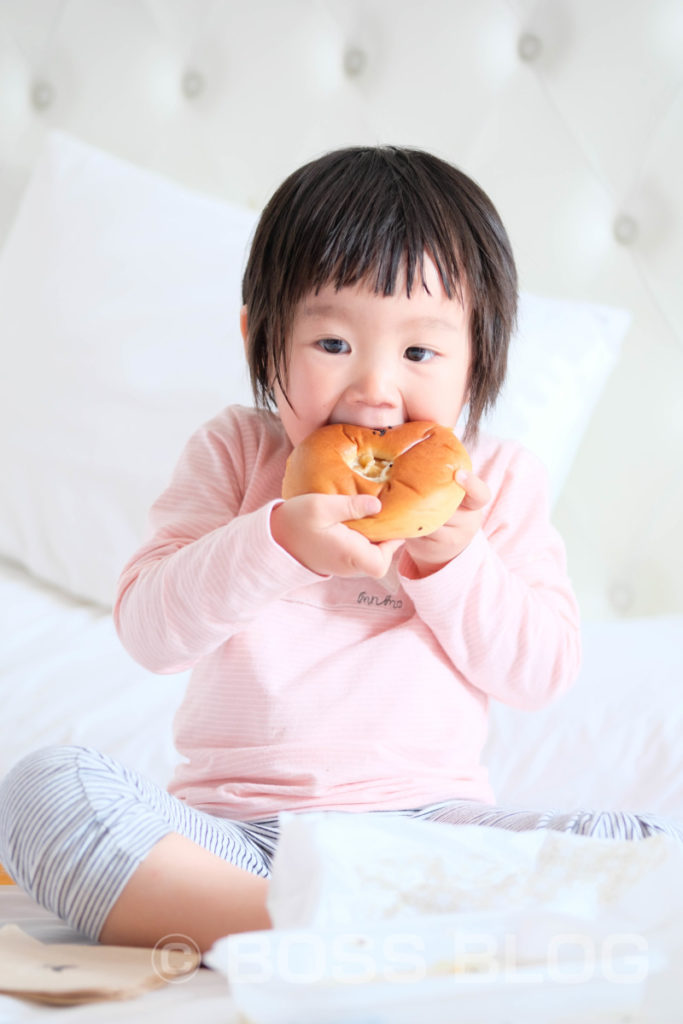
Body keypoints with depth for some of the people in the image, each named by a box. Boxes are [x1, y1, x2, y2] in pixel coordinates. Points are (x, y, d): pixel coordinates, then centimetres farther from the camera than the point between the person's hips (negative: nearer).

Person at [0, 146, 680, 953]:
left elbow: (541, 672, 2)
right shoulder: (233, 456, 5)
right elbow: (147, 628, -6)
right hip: (232, 830, 0)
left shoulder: (498, 482, 7)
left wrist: (452, 559, -13)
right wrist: (278, 543, -21)